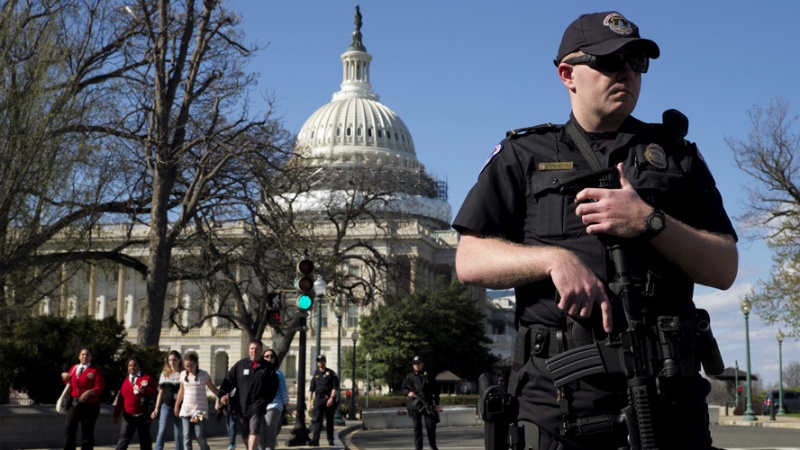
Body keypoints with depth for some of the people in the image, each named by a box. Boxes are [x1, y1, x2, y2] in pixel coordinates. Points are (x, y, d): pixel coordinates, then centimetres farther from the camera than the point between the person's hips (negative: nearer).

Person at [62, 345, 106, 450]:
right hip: (74, 402, 4)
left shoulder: (95, 370, -3)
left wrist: (89, 392, -27)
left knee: (87, 433, 3)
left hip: (90, 405, -4)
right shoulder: (73, 368, 12)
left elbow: (100, 388, -11)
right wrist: (65, 377, 6)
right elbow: (70, 383, 26)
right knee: (69, 429, -3)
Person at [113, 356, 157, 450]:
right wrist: (117, 414, 6)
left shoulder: (147, 378, 1)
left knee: (145, 439, 7)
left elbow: (153, 391, -8)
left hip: (142, 415, -2)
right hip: (128, 416, 2)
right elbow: (121, 398, 8)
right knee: (123, 439, -5)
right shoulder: (126, 380, 11)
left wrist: (145, 390, -29)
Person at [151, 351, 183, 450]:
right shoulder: (164, 374, 10)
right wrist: (157, 408, 8)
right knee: (162, 431, -12)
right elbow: (161, 392, 12)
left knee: (178, 434, 5)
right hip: (166, 405, 1)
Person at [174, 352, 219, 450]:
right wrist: (176, 406, 23)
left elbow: (212, 388, 4)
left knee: (200, 436, -9)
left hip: (200, 409, -3)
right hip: (186, 409, 3)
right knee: (186, 436, -2)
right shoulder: (183, 374, 7)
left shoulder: (204, 374, -3)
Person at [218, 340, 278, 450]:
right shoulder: (240, 365, 8)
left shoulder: (268, 367, 2)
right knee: (245, 434, 15)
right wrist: (223, 394, -11)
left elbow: (273, 387, 3)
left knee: (254, 432, -15)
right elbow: (228, 381, 5)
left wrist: (265, 401, -5)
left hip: (257, 408, -3)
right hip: (242, 407, 3)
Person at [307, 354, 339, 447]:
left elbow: (335, 387, -3)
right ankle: (315, 440, -15)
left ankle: (330, 439, 14)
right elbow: (311, 389, 12)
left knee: (329, 420, 5)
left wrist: (331, 398, -15)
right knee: (317, 420, -8)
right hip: (318, 399, 2)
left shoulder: (331, 373, 4)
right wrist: (309, 402, 5)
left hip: (329, 399, -2)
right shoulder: (315, 374, 13)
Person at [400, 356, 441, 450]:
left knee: (431, 426, 0)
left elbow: (435, 390, 9)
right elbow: (402, 389, 11)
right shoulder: (409, 376, 6)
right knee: (417, 427, 1)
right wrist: (408, 392, -11)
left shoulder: (429, 376, 6)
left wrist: (436, 404, 5)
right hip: (414, 405, 0)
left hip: (427, 404, 0)